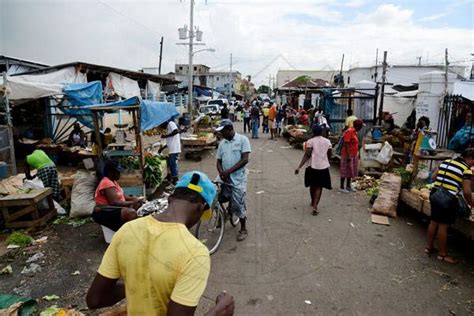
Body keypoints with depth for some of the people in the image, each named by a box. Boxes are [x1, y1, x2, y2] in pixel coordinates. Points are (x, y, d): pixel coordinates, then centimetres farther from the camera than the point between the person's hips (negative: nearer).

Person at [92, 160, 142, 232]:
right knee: (132, 213, -32)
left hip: (113, 208, 11)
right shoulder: (107, 183, -21)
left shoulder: (112, 181, 11)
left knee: (138, 205, 10)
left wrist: (133, 199, -3)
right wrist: (132, 203, -22)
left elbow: (121, 196, 13)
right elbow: (114, 203, -29)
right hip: (104, 213, -11)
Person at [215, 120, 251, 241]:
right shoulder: (222, 143, 9)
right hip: (225, 178, 5)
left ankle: (243, 229, 17)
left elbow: (245, 159, -14)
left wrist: (229, 171, -18)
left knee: (238, 203, -4)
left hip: (238, 177, -5)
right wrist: (221, 172, -11)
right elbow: (219, 161, 11)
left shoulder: (242, 139, -7)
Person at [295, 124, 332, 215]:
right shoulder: (327, 141, 4)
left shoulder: (310, 141, -6)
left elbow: (307, 155, -14)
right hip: (324, 167, 2)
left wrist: (299, 167, -16)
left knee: (313, 185, 18)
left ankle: (313, 202, 38)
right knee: (319, 187, 7)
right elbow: (330, 155, 10)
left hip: (313, 167, -1)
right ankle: (315, 206, -7)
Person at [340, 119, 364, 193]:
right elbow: (346, 144, -21)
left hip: (353, 155, 9)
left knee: (351, 171, 15)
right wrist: (348, 156, -24)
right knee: (345, 171, -2)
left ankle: (348, 186, 25)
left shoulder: (354, 132, 11)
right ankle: (341, 187, 6)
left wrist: (356, 154, 17)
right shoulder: (349, 132, -17)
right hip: (348, 155, -9)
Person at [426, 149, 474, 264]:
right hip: (448, 199, -7)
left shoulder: (445, 162, 9)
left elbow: (433, 177, 13)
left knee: (434, 222, 18)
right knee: (443, 226, 4)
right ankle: (443, 254, 18)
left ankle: (429, 247, 31)